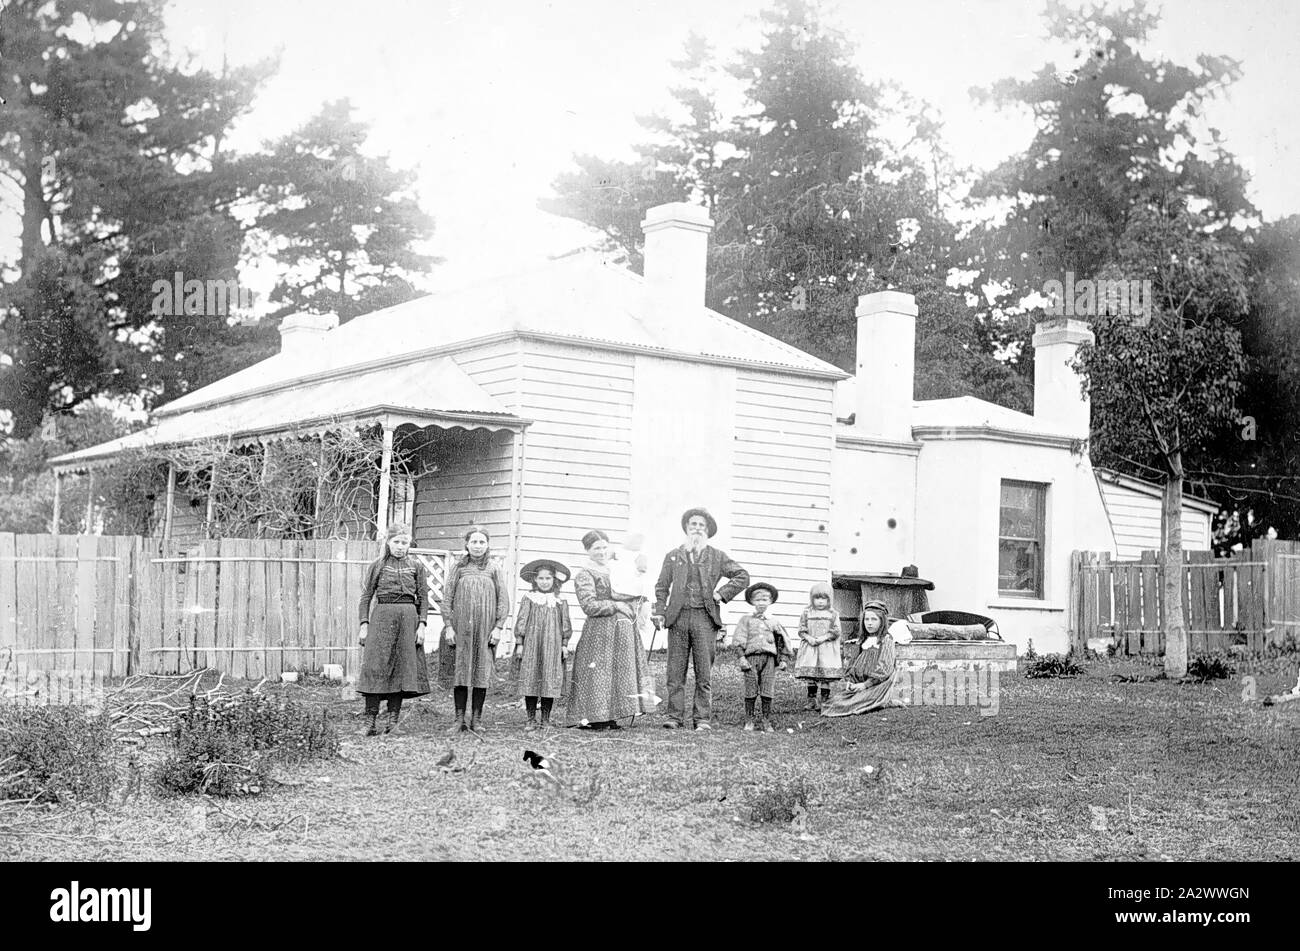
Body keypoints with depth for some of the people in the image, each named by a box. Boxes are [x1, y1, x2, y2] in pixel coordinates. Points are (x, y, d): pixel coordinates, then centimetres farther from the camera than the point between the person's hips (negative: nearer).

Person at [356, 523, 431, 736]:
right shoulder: (377, 566, 7)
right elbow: (366, 596, 7)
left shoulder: (417, 566, 8)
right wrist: (364, 624, -1)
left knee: (403, 666, 1)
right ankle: (370, 720, -5)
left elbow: (423, 598, 8)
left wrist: (421, 624, -1)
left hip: (408, 617, 1)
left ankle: (393, 719, 7)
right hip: (381, 617, -1)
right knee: (375, 667, -7)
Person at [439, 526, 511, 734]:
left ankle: (477, 718, 9)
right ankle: (459, 719, 7)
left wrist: (498, 627, -4)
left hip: (485, 629, 0)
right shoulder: (458, 567, 5)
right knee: (460, 670, 1)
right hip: (460, 627, 0)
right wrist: (448, 626, -4)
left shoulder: (494, 569, 5)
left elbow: (503, 600, 4)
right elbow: (447, 597, 3)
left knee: (482, 672, 1)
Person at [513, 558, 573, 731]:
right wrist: (519, 643, 0)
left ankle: (545, 719, 9)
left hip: (553, 646, 1)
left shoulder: (560, 601, 7)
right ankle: (531, 719, 6)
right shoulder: (528, 599, 4)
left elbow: (565, 623, 10)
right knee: (530, 679, -1)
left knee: (550, 681, -1)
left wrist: (565, 644, 6)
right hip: (531, 645, -1)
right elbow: (521, 621, 4)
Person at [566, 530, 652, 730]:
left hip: (623, 630, 8)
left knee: (619, 671, 5)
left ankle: (610, 717, 9)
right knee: (598, 673, -7)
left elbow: (628, 597, 31)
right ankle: (594, 718, -3)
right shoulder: (584, 574, -5)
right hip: (600, 631, -8)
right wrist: (616, 606, -14)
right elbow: (589, 606, -15)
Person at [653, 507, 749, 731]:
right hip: (678, 617, 1)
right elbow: (662, 586, 14)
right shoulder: (673, 556, 14)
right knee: (675, 671, 0)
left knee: (704, 672, -2)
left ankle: (702, 718, 2)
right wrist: (660, 612, 2)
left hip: (705, 618, -1)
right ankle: (675, 716, 5)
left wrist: (722, 594, 1)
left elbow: (742, 576, 11)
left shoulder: (717, 557, 11)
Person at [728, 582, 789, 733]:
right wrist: (742, 658, -7)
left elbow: (782, 642, 18)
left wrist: (782, 660, 11)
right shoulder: (746, 620, 8)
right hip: (752, 656, -2)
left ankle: (766, 721, 5)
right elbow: (739, 641, 2)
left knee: (767, 691, -1)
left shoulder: (773, 622, 15)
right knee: (751, 691, -2)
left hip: (769, 658, 2)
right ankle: (749, 721, 5)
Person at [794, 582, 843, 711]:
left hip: (827, 648, -1)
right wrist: (809, 638, -13)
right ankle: (812, 698, 11)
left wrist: (824, 637, -15)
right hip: (810, 648, 1)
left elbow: (836, 631, -3)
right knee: (810, 675, 3)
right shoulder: (807, 613, 6)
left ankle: (824, 699, 6)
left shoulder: (833, 615, 3)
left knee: (826, 676, -1)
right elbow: (801, 630, 4)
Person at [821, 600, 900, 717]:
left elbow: (883, 668, -14)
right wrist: (850, 681, 3)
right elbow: (857, 666, 21)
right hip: (861, 684, 8)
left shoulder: (886, 641, -5)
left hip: (876, 685, -8)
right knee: (835, 702, -10)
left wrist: (865, 684, -18)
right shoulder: (866, 641, 19)